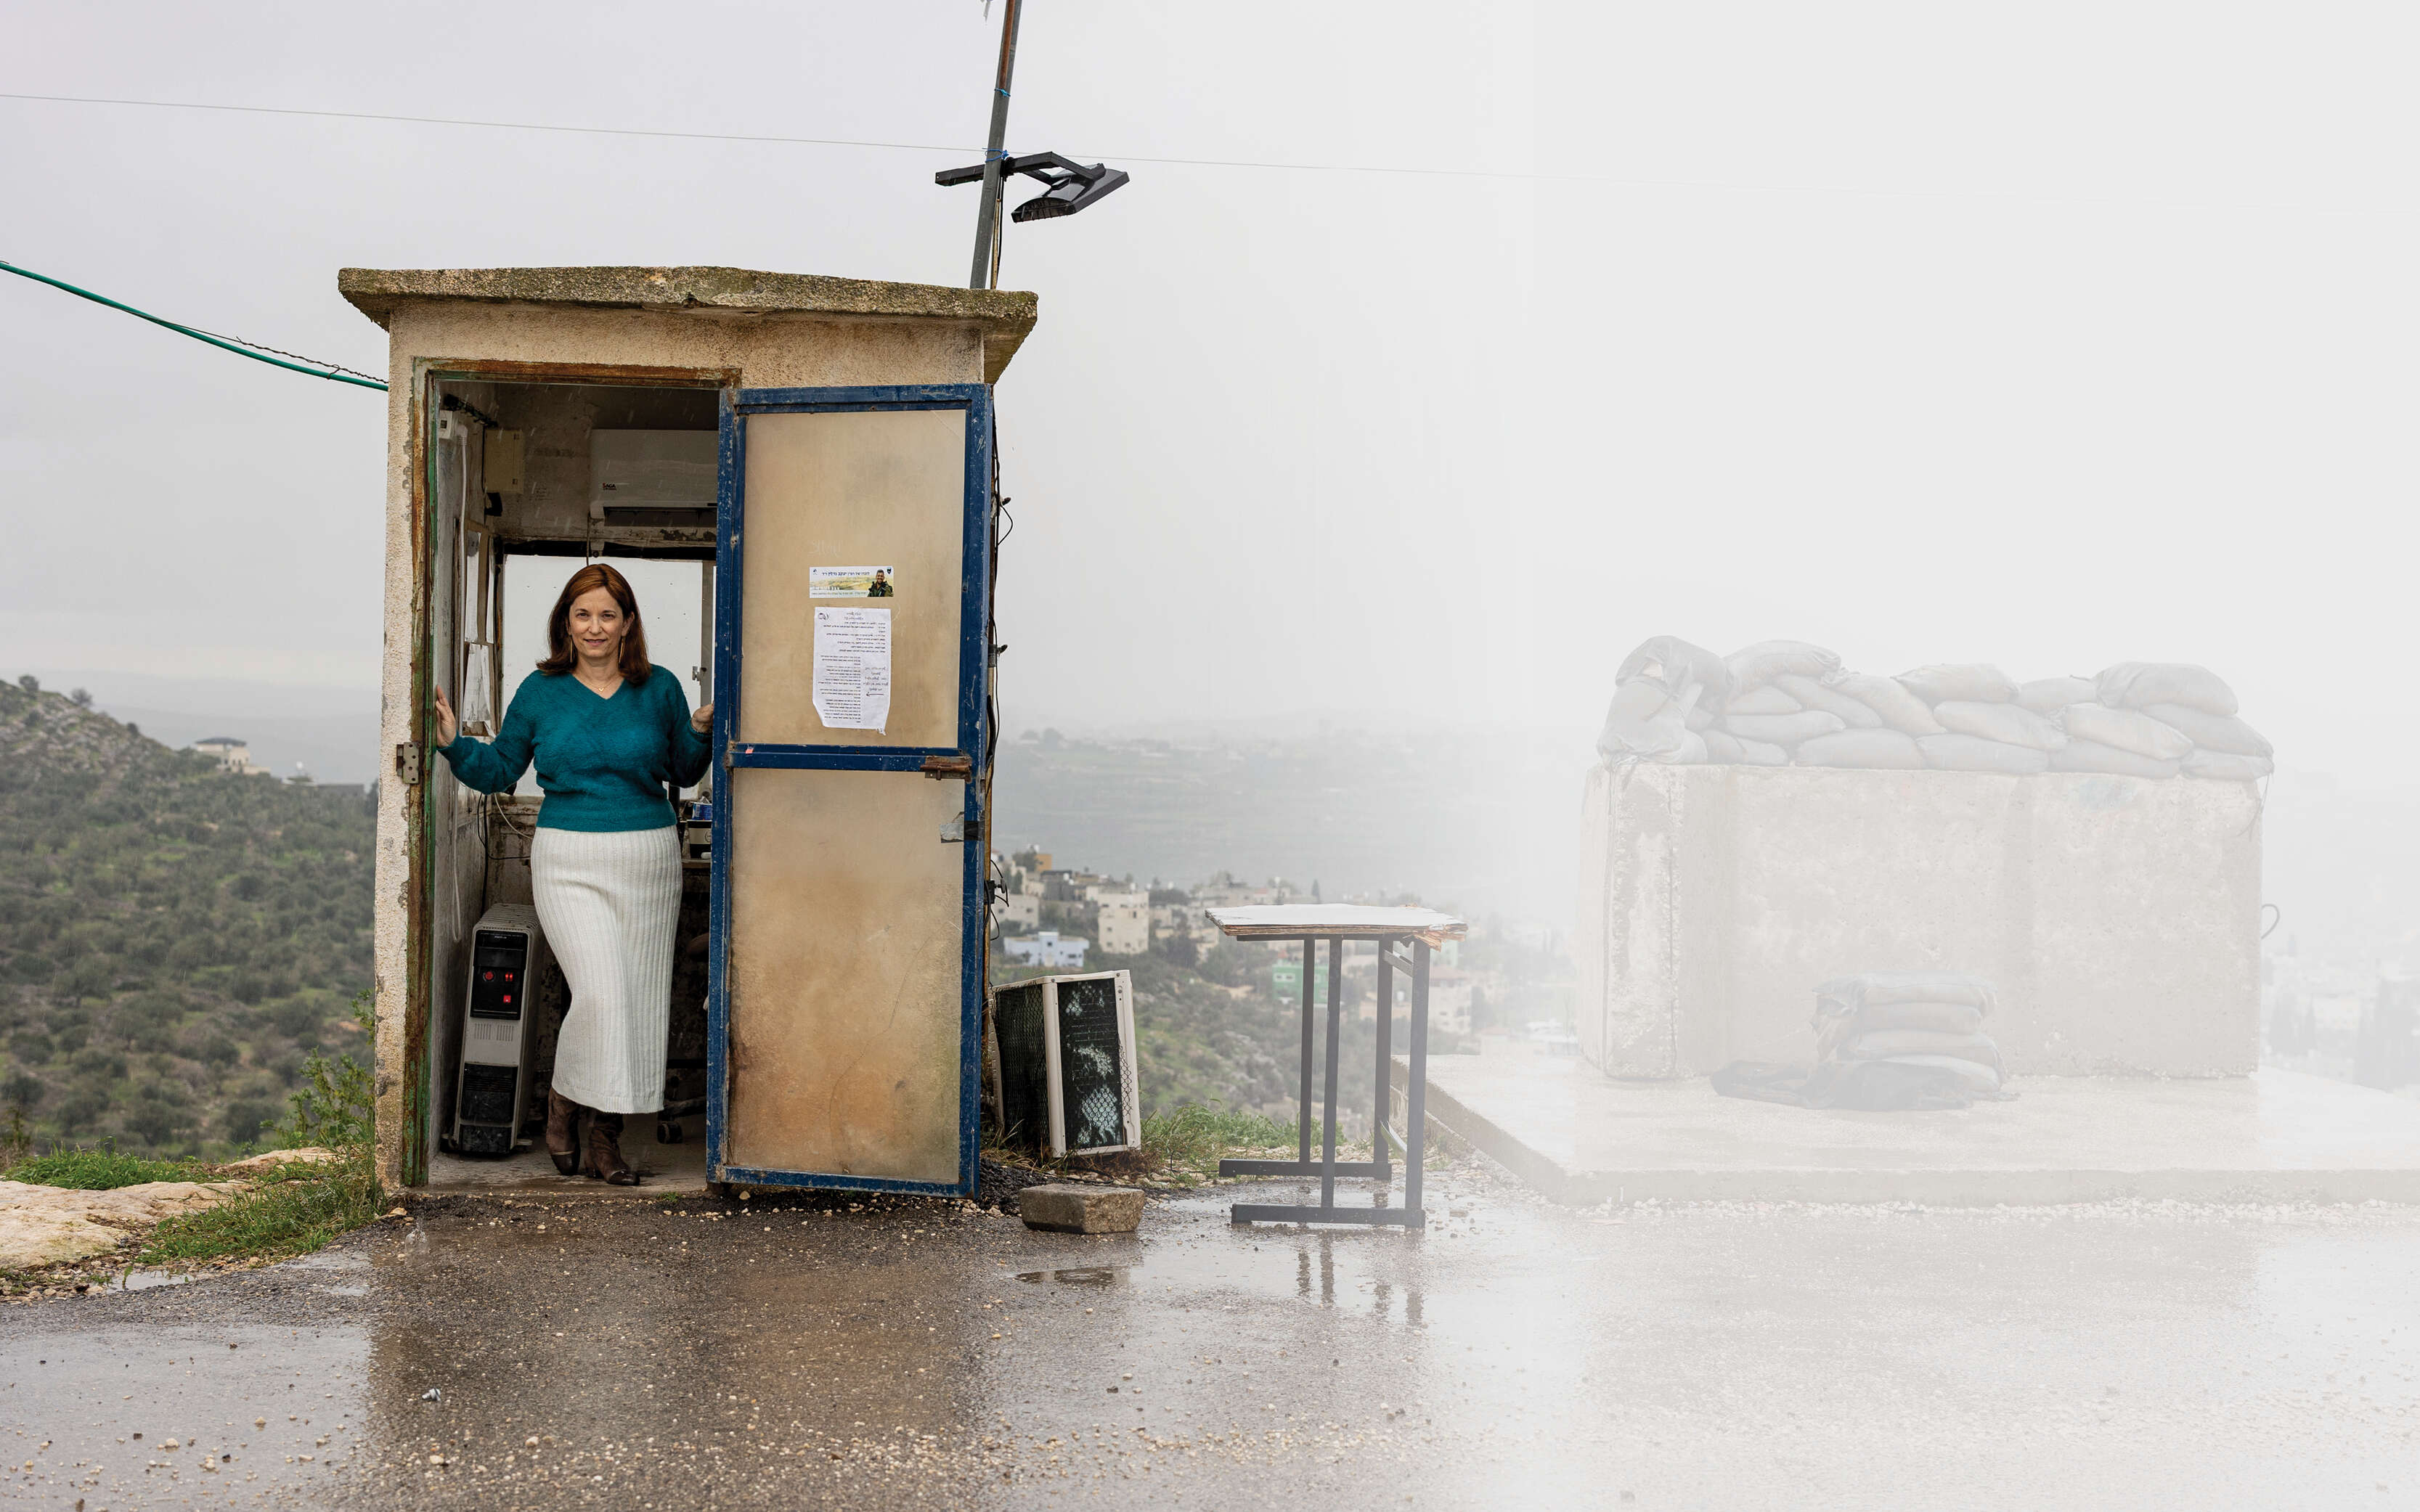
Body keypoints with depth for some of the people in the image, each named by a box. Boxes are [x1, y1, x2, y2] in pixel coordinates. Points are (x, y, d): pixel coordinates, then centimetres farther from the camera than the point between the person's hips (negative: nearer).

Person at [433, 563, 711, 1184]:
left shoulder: (660, 689, 6)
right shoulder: (540, 691, 4)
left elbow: (685, 773, 15)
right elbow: (500, 770, 13)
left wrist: (700, 733, -4)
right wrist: (454, 744, -3)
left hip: (648, 859, 2)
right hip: (571, 862, -2)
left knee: (639, 1002, 3)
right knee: (599, 994, -16)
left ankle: (605, 1137, 16)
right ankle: (562, 1106, 10)